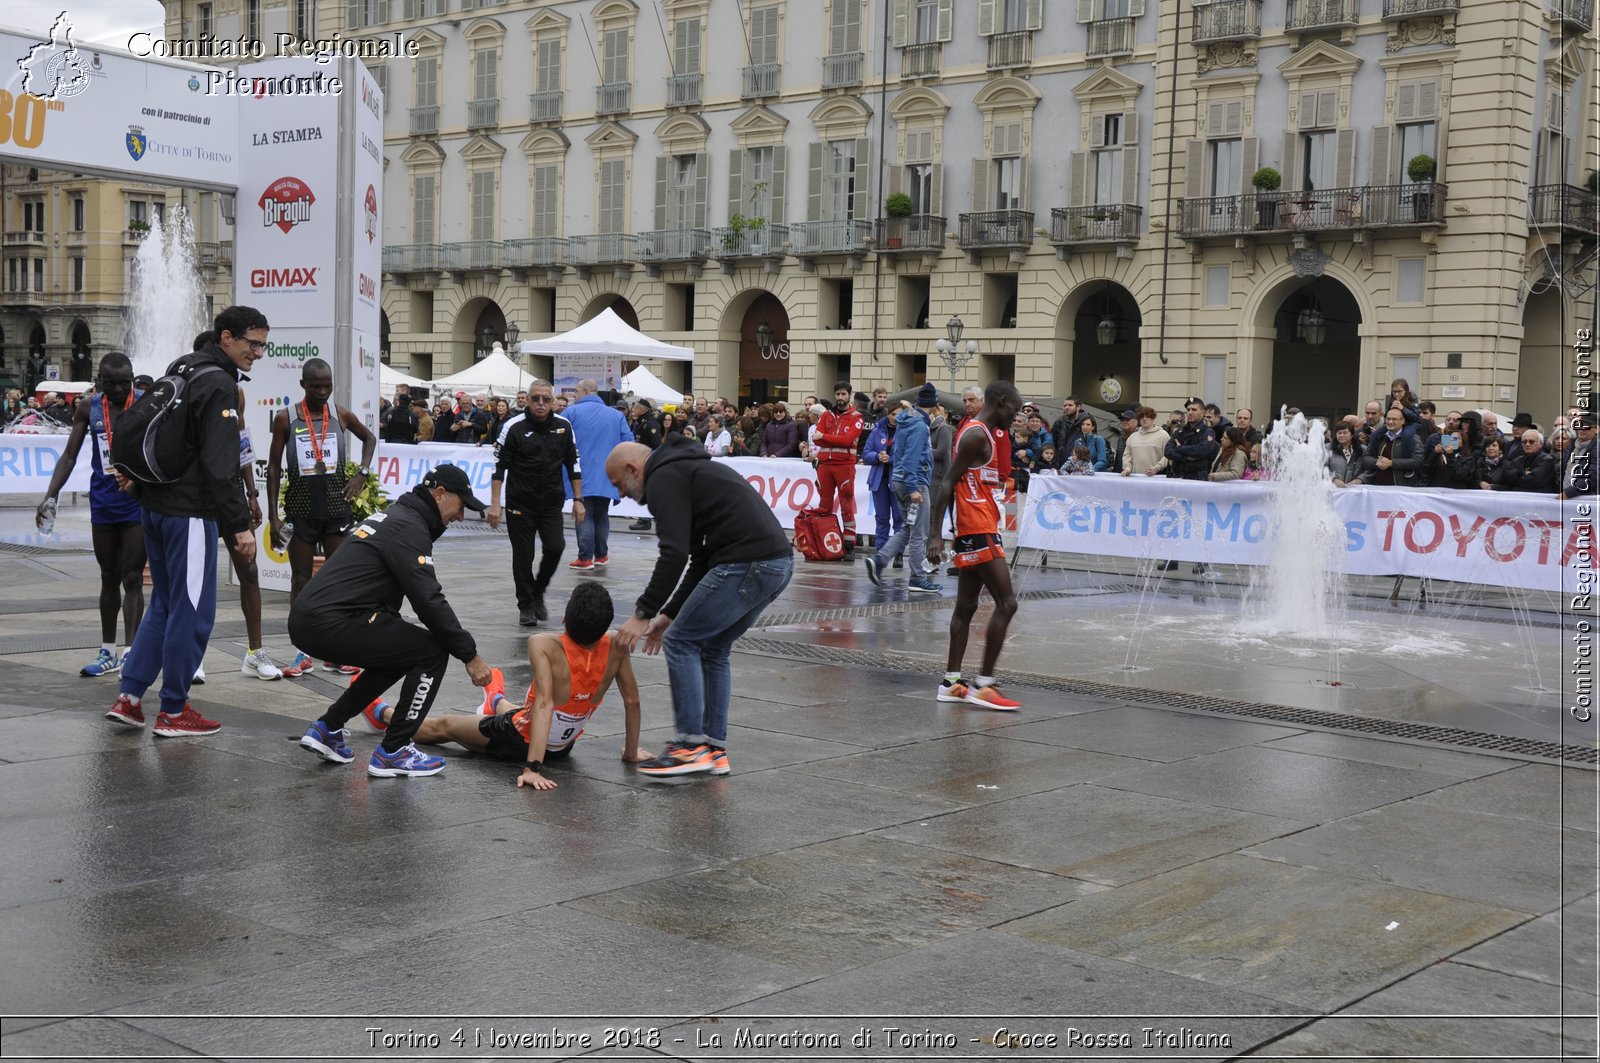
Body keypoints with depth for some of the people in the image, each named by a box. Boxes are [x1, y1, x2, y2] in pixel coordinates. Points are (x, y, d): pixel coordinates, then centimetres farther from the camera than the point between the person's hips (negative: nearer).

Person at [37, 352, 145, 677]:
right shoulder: (88, 409, 2)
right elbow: (69, 456, 5)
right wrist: (50, 495, -6)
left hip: (138, 505, -4)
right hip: (103, 505, 4)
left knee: (132, 578, -5)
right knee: (109, 578, 13)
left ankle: (130, 651, -5)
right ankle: (108, 651, 22)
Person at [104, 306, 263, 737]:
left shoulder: (181, 368, 14)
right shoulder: (219, 386, -16)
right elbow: (219, 466, -22)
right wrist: (240, 524, -22)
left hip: (155, 505, 9)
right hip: (189, 511, -9)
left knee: (165, 605, 18)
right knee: (193, 611, 0)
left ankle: (129, 696, 16)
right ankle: (173, 712, 8)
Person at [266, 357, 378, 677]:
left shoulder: (341, 415, 2)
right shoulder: (285, 418, -3)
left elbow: (369, 439, 21)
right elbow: (274, 467, 0)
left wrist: (363, 473, 4)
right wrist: (273, 515, -5)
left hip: (336, 504, 2)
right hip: (302, 506, -2)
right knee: (301, 578, 5)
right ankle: (302, 652, 11)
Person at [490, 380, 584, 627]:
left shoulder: (564, 426, 2)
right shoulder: (514, 427, -8)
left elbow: (573, 464, 10)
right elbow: (499, 466, -6)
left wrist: (577, 499, 7)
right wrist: (495, 503, -10)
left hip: (552, 503, 2)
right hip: (520, 504, -2)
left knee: (555, 548, -11)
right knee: (523, 555, 2)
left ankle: (538, 592, 15)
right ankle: (526, 606, 18)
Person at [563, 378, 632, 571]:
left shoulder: (572, 412, -3)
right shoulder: (617, 415, 5)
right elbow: (629, 442, 0)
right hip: (606, 479, 3)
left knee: (583, 515, 0)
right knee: (601, 515, 15)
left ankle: (585, 557, -5)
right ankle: (601, 555, 19)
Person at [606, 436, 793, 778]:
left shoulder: (663, 479, -2)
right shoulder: (685, 469, 29)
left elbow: (675, 554, -14)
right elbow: (701, 558, 30)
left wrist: (643, 614, -9)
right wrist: (669, 614, 28)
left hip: (747, 564, -10)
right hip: (778, 560, 10)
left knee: (680, 642, 1)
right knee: (713, 648, 21)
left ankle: (692, 746, 3)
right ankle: (714, 750, 21)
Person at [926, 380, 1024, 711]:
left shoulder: (979, 433, 17)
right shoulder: (976, 435, -14)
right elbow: (948, 484, -19)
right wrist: (936, 535, -22)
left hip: (974, 533, 11)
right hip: (979, 532, -11)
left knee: (966, 607, 11)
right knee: (1006, 603, -11)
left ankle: (951, 683, 14)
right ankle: (984, 686, -10)